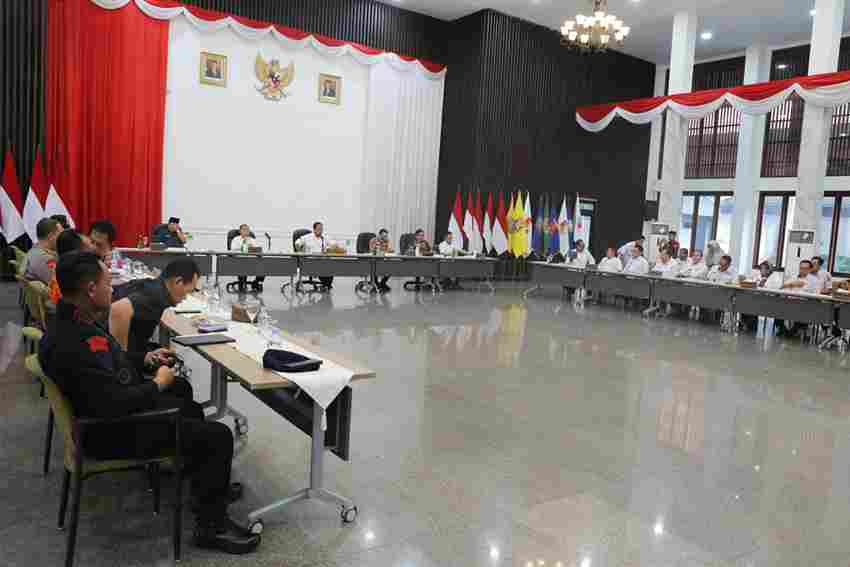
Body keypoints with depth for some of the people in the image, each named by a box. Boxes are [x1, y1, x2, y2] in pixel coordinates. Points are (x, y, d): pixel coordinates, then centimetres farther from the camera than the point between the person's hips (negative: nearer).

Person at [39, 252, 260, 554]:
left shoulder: (72, 322, 0)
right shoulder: (74, 343, -34)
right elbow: (115, 404, -36)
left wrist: (145, 359, 6)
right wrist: (157, 384, -19)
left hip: (120, 408, 11)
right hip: (114, 431, -11)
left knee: (191, 409, 26)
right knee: (218, 436, -11)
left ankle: (208, 486, 39)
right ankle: (211, 525, 4)